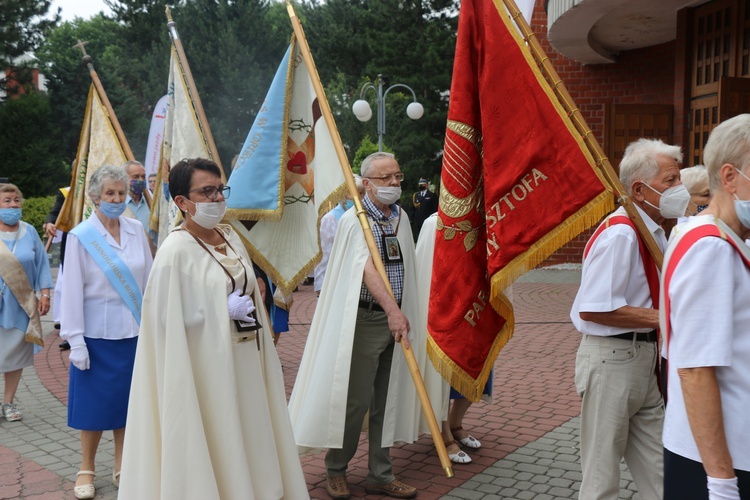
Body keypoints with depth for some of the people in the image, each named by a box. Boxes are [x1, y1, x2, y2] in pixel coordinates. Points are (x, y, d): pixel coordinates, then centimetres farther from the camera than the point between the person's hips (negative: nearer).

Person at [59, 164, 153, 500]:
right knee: (95, 402, 6)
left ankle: (121, 467, 26)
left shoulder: (136, 230, 3)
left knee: (127, 399, 11)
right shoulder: (80, 236, -6)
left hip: (133, 331, 3)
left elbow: (148, 279, 6)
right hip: (98, 333, -3)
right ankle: (86, 470, 23)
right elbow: (73, 290, -7)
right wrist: (75, 340, -10)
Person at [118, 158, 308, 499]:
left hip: (245, 361, 7)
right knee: (214, 441, 2)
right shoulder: (175, 250, -15)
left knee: (247, 436, 14)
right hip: (207, 365, -7)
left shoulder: (231, 237, 8)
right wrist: (225, 310, -17)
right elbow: (167, 318, -18)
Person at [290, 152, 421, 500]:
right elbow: (366, 267, -27)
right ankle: (336, 470, 21)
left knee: (386, 401, 11)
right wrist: (392, 309, -40)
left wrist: (403, 313, 10)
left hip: (395, 318, 6)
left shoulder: (401, 218, 11)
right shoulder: (355, 220, -11)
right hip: (366, 318, -6)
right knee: (356, 399, 0)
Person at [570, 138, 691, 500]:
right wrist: (662, 318, -21)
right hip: (611, 359, -9)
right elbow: (592, 309, -26)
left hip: (643, 358, 9)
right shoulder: (619, 233, -20)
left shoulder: (653, 232, 9)